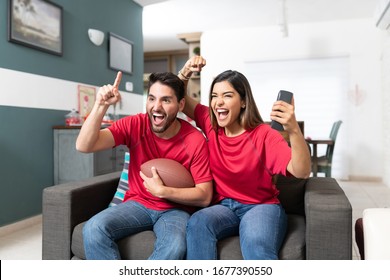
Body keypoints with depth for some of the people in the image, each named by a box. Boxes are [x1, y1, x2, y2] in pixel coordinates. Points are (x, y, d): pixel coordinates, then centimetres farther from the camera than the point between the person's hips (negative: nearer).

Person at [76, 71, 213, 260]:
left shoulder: (195, 140, -15)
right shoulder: (134, 125, -8)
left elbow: (205, 196, -12)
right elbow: (84, 146, -17)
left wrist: (162, 191, -22)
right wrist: (101, 105, -28)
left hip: (175, 209, -2)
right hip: (138, 204, 2)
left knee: (175, 247, -33)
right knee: (93, 229, -24)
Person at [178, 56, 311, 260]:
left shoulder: (263, 134, -12)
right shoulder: (210, 124, 1)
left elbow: (302, 172, -23)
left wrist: (293, 130, -40)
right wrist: (185, 73, -7)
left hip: (262, 207, -3)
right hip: (224, 206, 4)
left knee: (256, 245, -37)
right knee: (197, 223, -30)